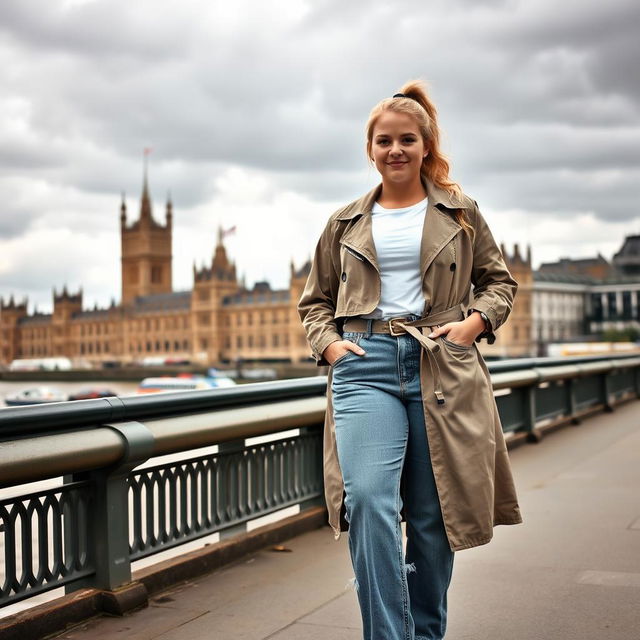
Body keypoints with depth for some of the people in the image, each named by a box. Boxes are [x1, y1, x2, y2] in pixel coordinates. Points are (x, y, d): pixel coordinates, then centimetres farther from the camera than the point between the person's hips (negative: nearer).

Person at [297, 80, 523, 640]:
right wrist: (328, 342, 1)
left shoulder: (460, 213, 12)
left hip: (442, 368, 0)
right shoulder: (346, 224, 15)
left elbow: (499, 279, 18)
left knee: (433, 516, 5)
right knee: (369, 500, -19)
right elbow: (314, 301, 20)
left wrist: (477, 320, -1)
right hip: (365, 366, 0)